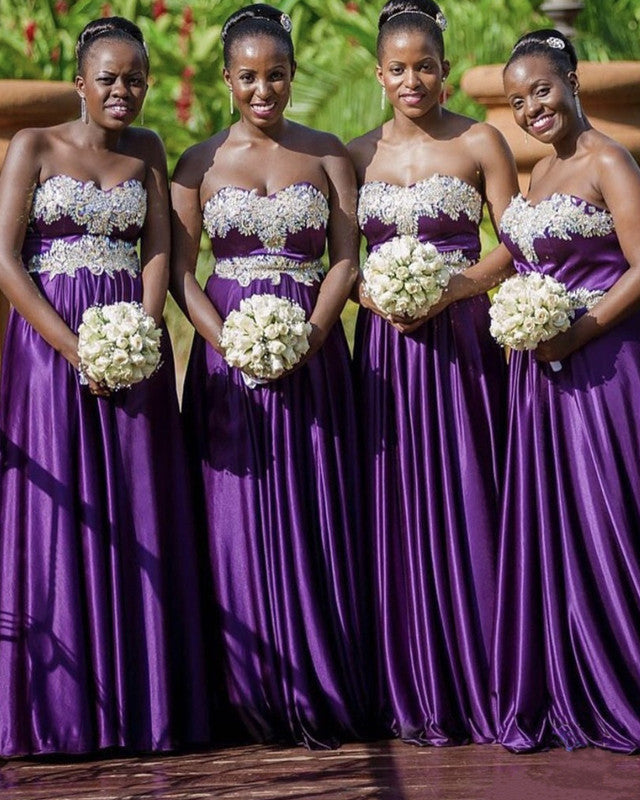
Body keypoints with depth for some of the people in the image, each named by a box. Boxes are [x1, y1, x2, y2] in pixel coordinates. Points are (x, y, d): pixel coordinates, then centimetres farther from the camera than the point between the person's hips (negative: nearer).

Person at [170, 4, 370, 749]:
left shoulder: (327, 154, 7)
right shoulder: (200, 163, 5)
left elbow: (346, 259, 1)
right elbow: (179, 270, 1)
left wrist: (308, 338, -14)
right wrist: (229, 343, -14)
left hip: (312, 351, 0)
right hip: (227, 352, 0)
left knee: (314, 516, 0)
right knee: (239, 516, -1)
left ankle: (317, 695, 7)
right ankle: (254, 697, 6)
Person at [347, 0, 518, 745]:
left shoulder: (479, 143, 2)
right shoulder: (358, 154, 9)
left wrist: (450, 286, -14)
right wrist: (375, 300, -9)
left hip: (462, 341, -2)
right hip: (385, 342, 2)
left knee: (466, 506, -2)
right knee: (396, 510, 2)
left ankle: (478, 688, 7)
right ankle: (414, 697, 9)